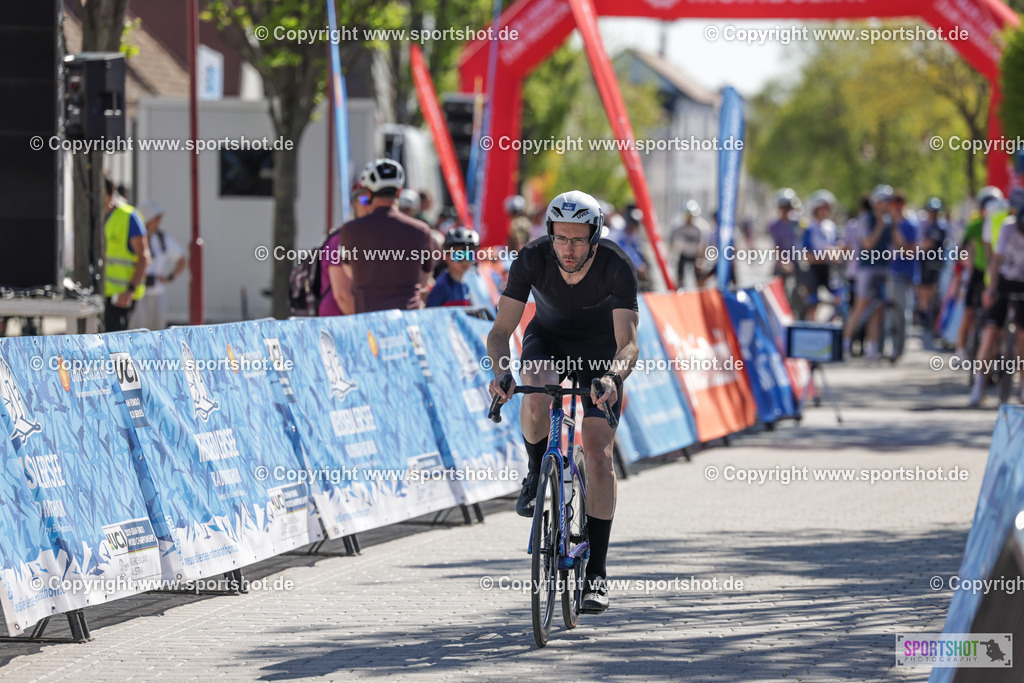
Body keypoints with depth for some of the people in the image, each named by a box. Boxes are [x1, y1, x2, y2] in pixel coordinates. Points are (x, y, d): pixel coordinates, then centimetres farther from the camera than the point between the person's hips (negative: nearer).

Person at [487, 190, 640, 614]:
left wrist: (612, 378, -57)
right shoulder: (532, 260, -27)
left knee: (599, 455, -13)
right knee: (538, 393, -36)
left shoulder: (617, 267, -31)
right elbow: (501, 329, -27)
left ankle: (596, 571, -6)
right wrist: (500, 371, -47)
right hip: (547, 340, 1)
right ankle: (537, 475, -6)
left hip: (600, 350, -1)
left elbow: (628, 341, -36)